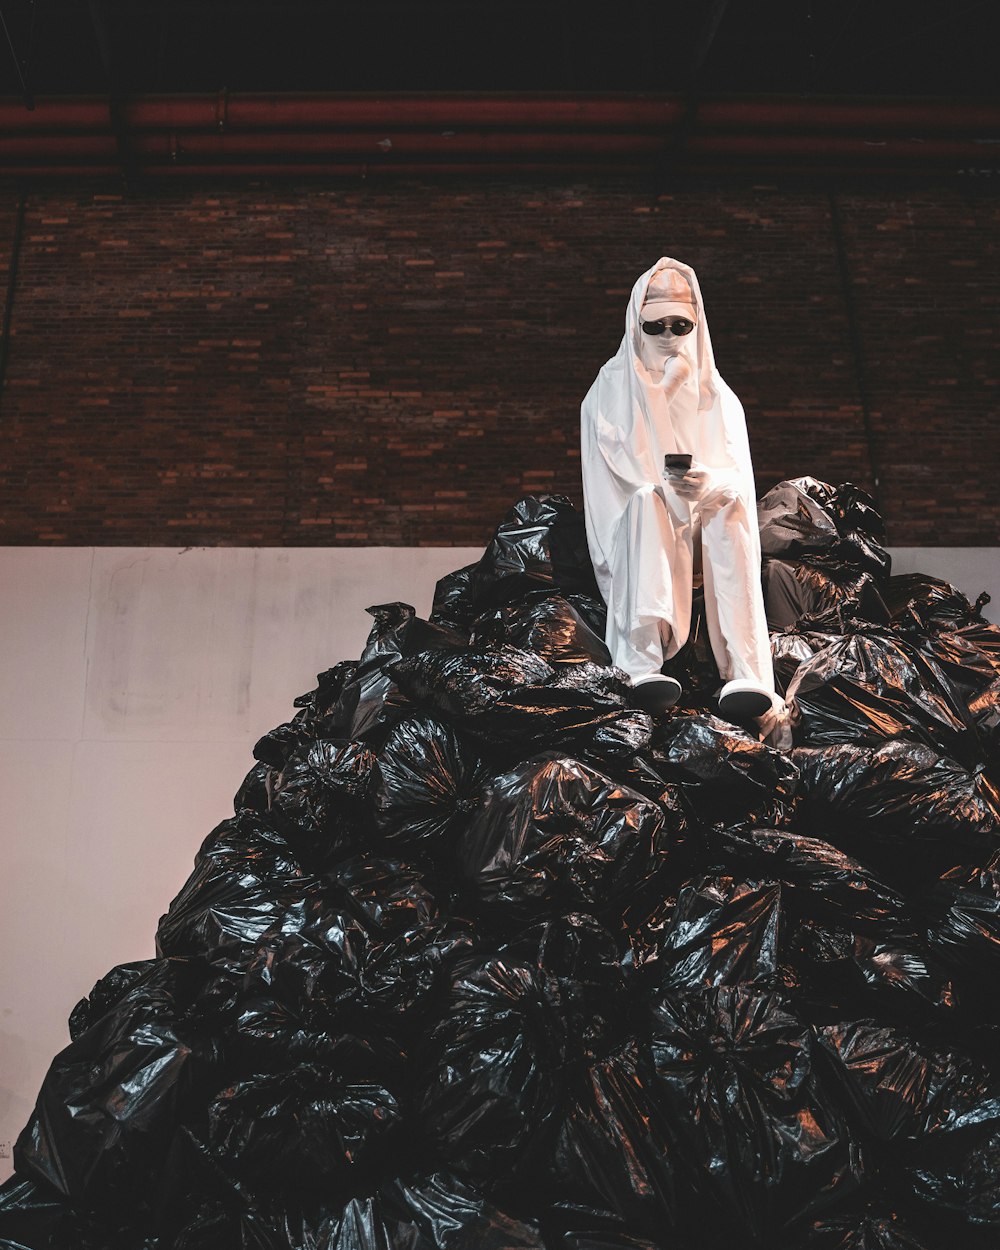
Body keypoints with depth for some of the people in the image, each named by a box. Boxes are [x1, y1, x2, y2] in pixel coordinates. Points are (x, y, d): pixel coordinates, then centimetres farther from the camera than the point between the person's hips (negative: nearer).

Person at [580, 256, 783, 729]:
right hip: (639, 535, -1)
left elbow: (741, 478, -1)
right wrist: (667, 488, -21)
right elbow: (611, 478, -3)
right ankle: (642, 666, -54)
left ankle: (746, 675, -49)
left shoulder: (718, 398, 14)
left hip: (709, 534, 2)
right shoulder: (612, 389, 8)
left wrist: (710, 483, -26)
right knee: (646, 499, -35)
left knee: (732, 503, -32)